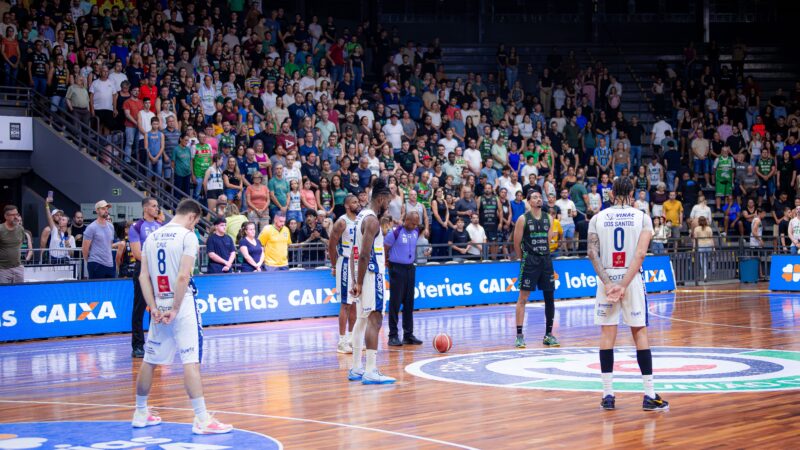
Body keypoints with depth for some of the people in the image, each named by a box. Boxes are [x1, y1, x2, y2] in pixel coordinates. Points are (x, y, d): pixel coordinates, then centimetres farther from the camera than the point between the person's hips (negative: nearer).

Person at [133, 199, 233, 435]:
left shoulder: (152, 237, 10)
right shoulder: (188, 236, -8)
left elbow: (143, 277, 6)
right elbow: (183, 276, -19)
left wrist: (154, 308, 4)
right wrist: (175, 309, -14)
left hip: (159, 308, 6)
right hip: (182, 304, -6)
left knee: (150, 360, 15)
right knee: (191, 361, -8)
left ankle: (140, 413, 26)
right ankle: (201, 419, -10)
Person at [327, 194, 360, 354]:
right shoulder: (342, 222, -12)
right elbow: (331, 245, -10)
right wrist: (334, 266, -5)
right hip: (346, 265, -7)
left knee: (355, 303, 11)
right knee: (345, 304, -7)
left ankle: (351, 337, 19)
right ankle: (342, 341, -4)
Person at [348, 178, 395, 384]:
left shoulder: (362, 216, 14)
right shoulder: (372, 220, -16)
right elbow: (364, 255, -22)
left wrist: (357, 281, 17)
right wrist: (359, 283, -21)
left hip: (362, 274, 10)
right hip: (371, 274, -10)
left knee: (362, 320, 14)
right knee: (374, 320, -11)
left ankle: (356, 369, 19)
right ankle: (371, 372, -14)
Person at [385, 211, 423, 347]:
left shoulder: (416, 232, 6)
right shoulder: (395, 232, -14)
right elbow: (384, 249, -8)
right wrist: (389, 263, 0)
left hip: (410, 268, 6)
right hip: (397, 268, -6)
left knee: (409, 303, 7)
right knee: (395, 303, -4)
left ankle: (408, 334, 13)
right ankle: (393, 336, 0)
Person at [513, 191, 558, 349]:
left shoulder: (547, 218, 8)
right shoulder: (523, 219, -7)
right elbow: (517, 243, -3)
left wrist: (544, 254, 15)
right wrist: (523, 258, 5)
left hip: (546, 260, 5)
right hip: (529, 262, -5)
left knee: (550, 297, 5)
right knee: (523, 298, -5)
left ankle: (548, 334, 14)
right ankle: (519, 335, -3)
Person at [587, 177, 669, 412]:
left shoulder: (598, 218, 3)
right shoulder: (642, 217, 0)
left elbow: (592, 253, -7)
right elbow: (640, 253, -12)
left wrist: (608, 283, -11)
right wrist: (624, 285, -15)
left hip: (607, 279, 1)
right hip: (633, 279, -1)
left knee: (607, 334, 5)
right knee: (640, 333, 5)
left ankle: (608, 395, 4)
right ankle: (649, 396, 3)